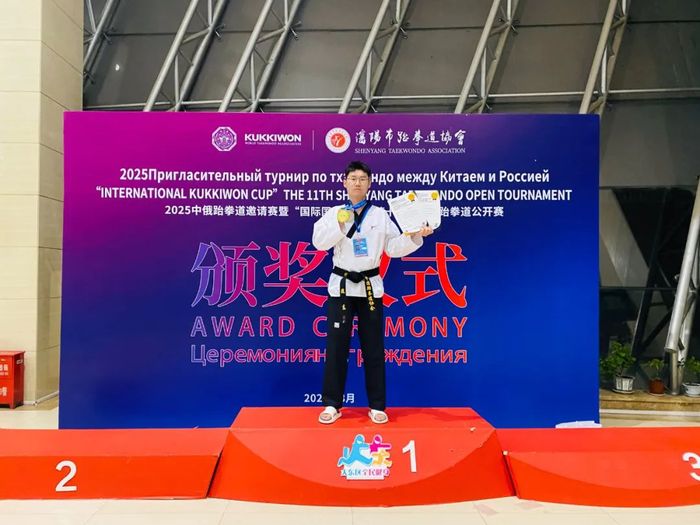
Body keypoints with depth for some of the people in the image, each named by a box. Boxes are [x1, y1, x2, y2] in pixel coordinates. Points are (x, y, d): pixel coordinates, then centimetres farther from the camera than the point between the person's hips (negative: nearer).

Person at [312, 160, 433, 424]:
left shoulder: (380, 215, 5)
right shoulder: (334, 213, 3)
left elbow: (394, 247, 2)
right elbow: (319, 242, -8)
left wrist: (416, 237, -13)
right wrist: (341, 224, -17)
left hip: (370, 286, 1)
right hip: (341, 285, 0)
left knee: (373, 349, 6)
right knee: (336, 347, 2)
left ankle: (377, 406, 16)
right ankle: (332, 404, 13)